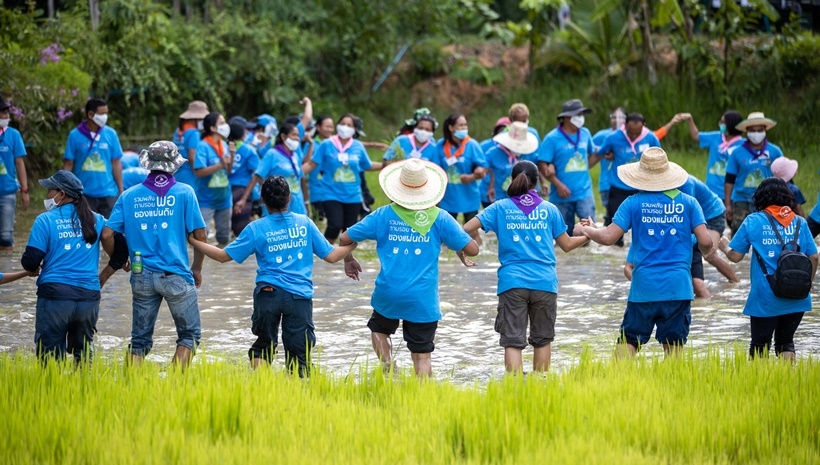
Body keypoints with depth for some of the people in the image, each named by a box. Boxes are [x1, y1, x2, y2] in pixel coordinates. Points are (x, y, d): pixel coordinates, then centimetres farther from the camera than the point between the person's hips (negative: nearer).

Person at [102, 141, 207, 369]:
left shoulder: (129, 196, 4)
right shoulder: (184, 193, -3)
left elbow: (107, 235, -1)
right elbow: (199, 235, -4)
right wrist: (197, 269, 12)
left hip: (142, 276, 3)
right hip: (176, 275, -3)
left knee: (140, 339, 11)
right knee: (189, 333, 9)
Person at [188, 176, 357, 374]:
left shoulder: (256, 229, 4)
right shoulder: (304, 223, 8)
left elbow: (223, 256, 7)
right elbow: (331, 255, 12)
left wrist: (191, 240, 18)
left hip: (268, 293, 0)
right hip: (300, 296, 0)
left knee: (263, 347, 14)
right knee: (299, 353, 1)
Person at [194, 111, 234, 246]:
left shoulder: (224, 145, 5)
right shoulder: (203, 146, -14)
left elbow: (228, 171, 11)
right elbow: (199, 172, -21)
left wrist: (232, 155, -5)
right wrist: (220, 165, -27)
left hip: (224, 197, 7)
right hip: (207, 199, -7)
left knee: (224, 235, 16)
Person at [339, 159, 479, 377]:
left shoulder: (384, 216, -1)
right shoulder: (439, 219, -3)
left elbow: (345, 238, 4)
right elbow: (472, 249, -4)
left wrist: (348, 260, 24)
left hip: (388, 294, 1)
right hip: (423, 300, -1)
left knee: (380, 328, 28)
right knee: (422, 355, 4)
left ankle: (388, 366, 3)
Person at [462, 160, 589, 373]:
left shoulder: (500, 208, 5)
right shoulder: (549, 209, 7)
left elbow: (466, 229, -2)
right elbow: (567, 244, 14)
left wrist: (461, 252, 17)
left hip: (512, 282, -1)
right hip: (544, 283, 1)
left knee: (513, 341, -4)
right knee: (542, 340, 15)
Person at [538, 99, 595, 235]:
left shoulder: (585, 133, 4)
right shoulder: (552, 138, -9)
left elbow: (592, 152, 22)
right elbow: (543, 165, -12)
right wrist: (558, 185, -18)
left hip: (584, 191, 2)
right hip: (562, 193, -2)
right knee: (565, 232, 8)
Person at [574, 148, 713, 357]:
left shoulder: (634, 203, 0)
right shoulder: (688, 203, 3)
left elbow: (609, 237, -4)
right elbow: (705, 241, -2)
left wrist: (586, 230, 15)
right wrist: (708, 253, 21)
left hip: (644, 285, -1)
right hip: (678, 285, 1)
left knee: (628, 342, 4)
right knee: (673, 348, 4)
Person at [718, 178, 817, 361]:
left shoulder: (753, 221, -2)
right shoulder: (799, 223, 5)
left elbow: (735, 256, 0)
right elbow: (813, 257, 5)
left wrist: (725, 247, 22)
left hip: (765, 299, -3)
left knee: (759, 344, 9)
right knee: (786, 341, 16)